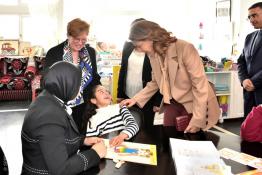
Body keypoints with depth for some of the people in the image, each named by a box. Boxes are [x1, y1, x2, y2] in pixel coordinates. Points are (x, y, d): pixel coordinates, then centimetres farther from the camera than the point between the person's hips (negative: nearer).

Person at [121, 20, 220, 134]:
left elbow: (200, 85, -22)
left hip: (193, 105, -6)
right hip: (173, 103, 6)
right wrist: (136, 99, 0)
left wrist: (197, 119, -22)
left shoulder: (185, 49, -25)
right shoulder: (153, 54, -3)